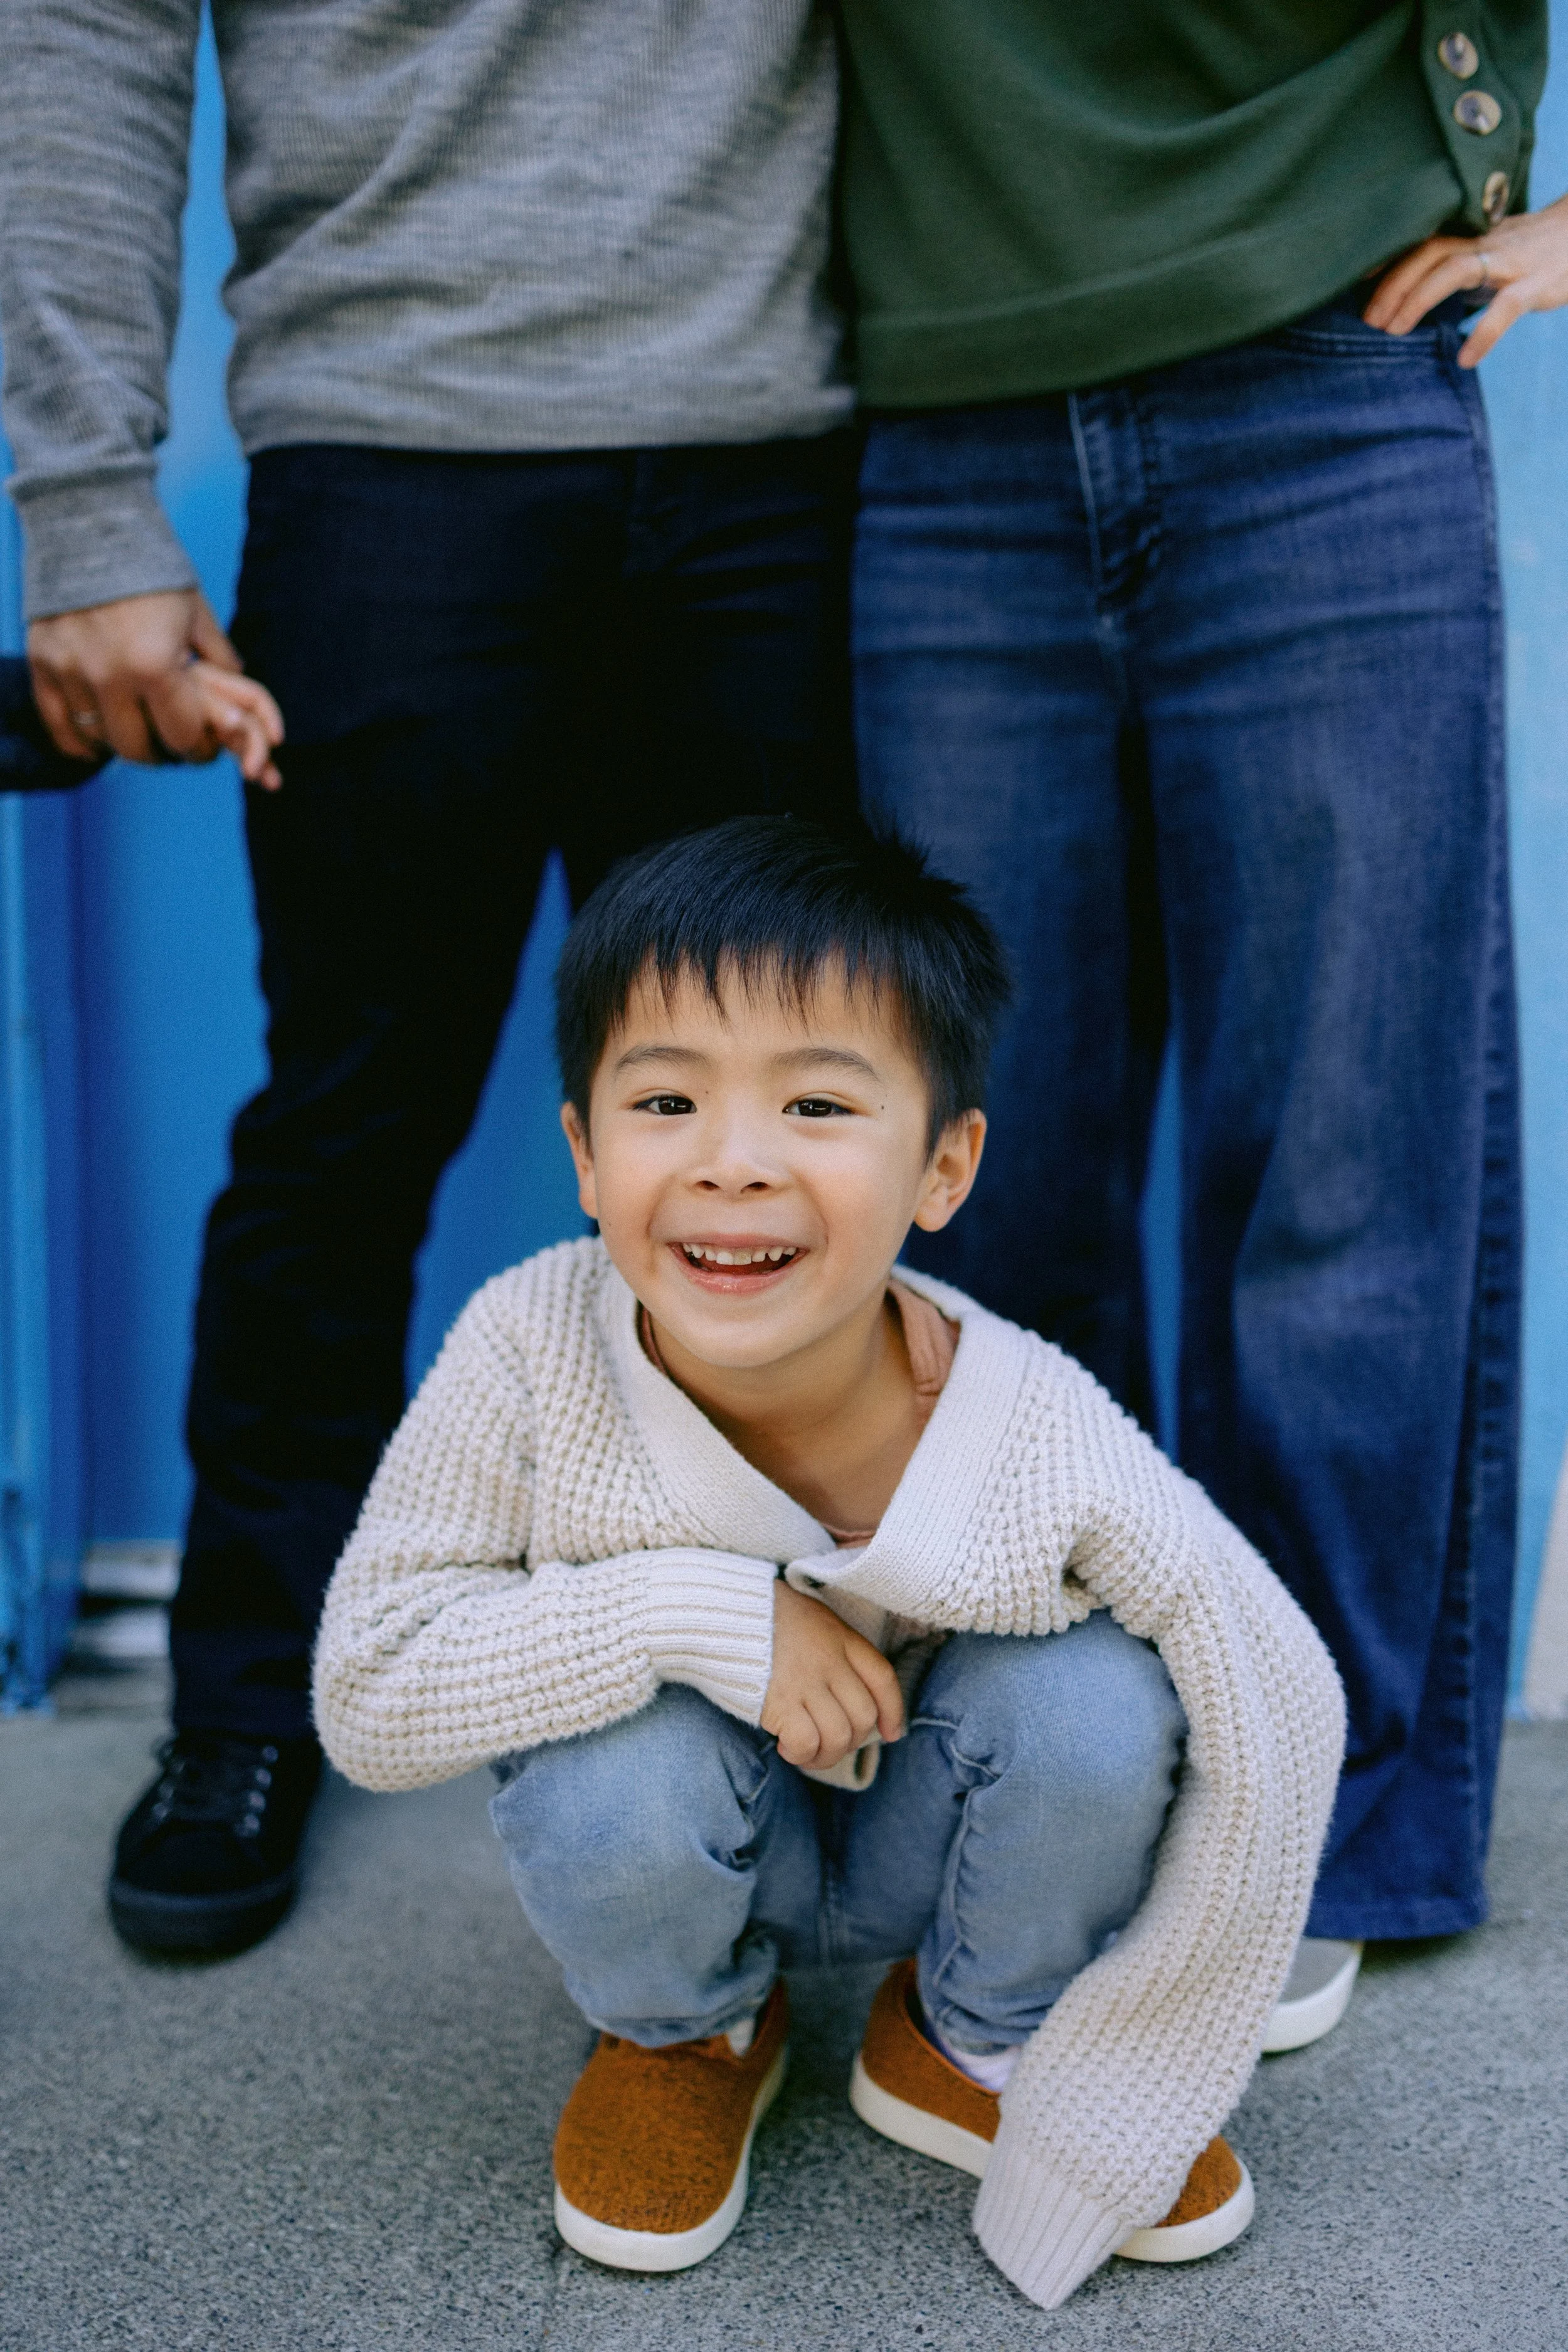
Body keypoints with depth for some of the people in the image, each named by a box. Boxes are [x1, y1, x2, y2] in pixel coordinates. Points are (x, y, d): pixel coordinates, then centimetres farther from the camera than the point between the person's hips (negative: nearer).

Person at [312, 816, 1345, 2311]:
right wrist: (702, 1613, -37)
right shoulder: (530, 1353, -29)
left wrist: (1120, 2108, -13)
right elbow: (364, 1696, -24)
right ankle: (687, 2030, 6)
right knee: (621, 1780, -33)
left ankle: (980, 2040, 5)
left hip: (928, 1838, 0)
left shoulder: (1042, 1444, -31)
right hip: (685, 1851, 0)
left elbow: (1280, 1711, -20)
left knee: (1099, 1700, -28)